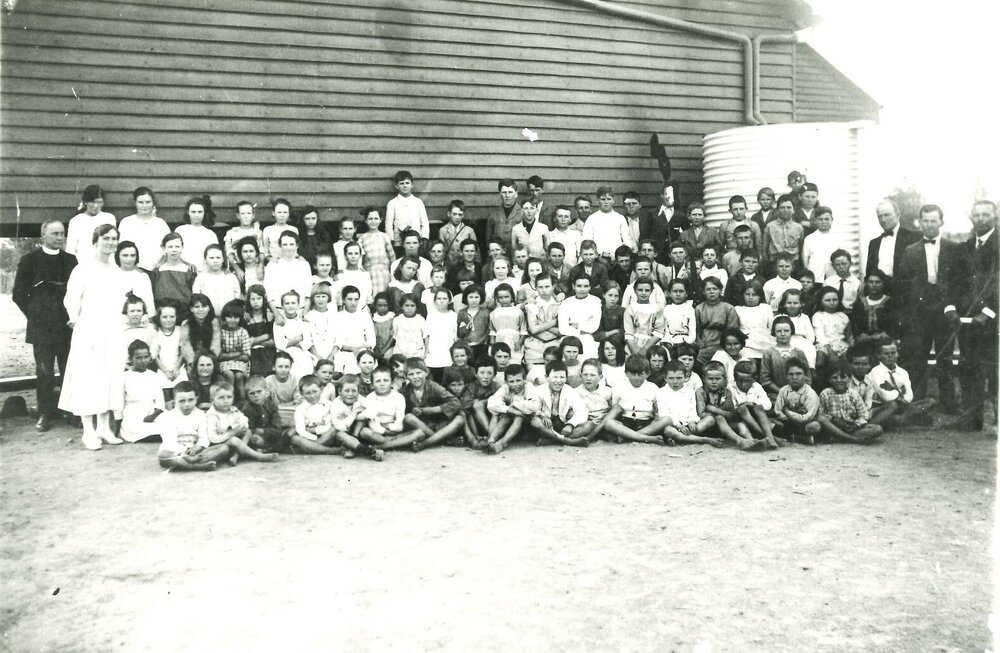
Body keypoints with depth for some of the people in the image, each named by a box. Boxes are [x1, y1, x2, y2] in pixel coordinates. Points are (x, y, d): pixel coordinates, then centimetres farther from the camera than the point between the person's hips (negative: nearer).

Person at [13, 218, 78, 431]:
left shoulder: (70, 260, 8)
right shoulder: (30, 260, 2)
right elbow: (18, 293, 5)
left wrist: (73, 315, 2)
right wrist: (33, 314, 1)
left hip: (67, 325, 2)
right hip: (41, 326, -2)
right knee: (44, 373, 2)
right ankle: (45, 414, 12)